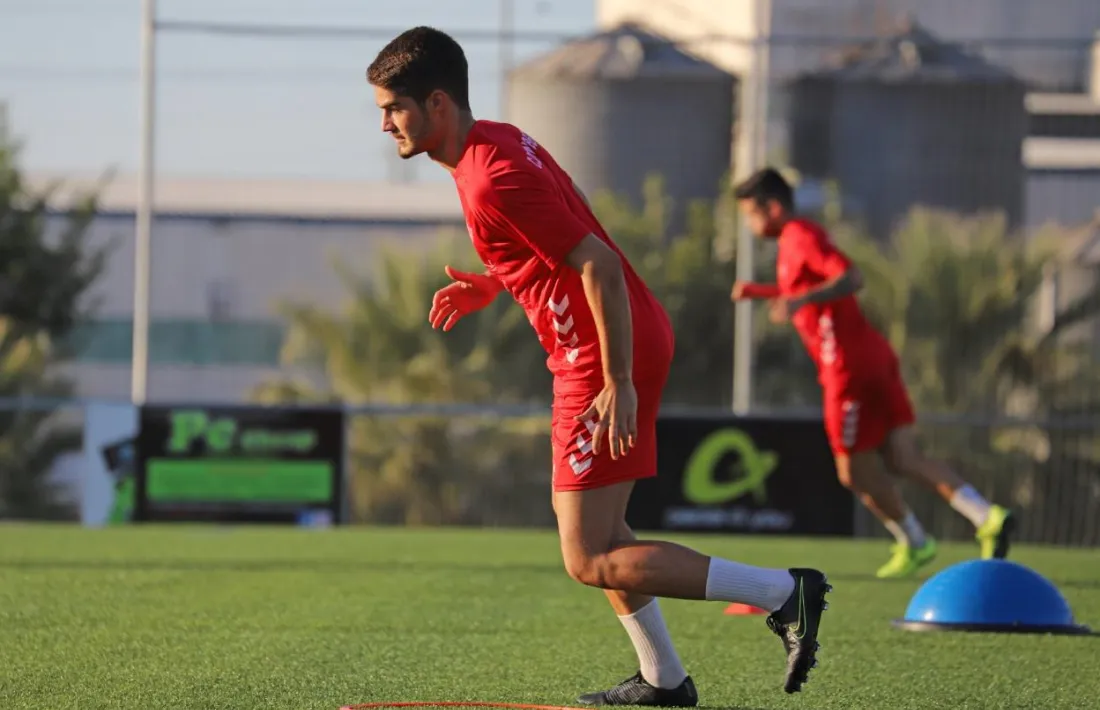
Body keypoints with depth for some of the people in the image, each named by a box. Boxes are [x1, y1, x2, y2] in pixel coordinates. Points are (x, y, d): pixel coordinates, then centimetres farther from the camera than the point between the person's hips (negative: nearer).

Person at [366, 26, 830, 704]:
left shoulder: (493, 183, -21)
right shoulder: (500, 139, 10)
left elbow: (599, 266, -24)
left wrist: (618, 384, -23)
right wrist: (487, 287, 16)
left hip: (606, 357, -10)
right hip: (628, 341, 10)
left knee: (592, 560, -8)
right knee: (590, 521, 21)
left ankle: (784, 591, -9)